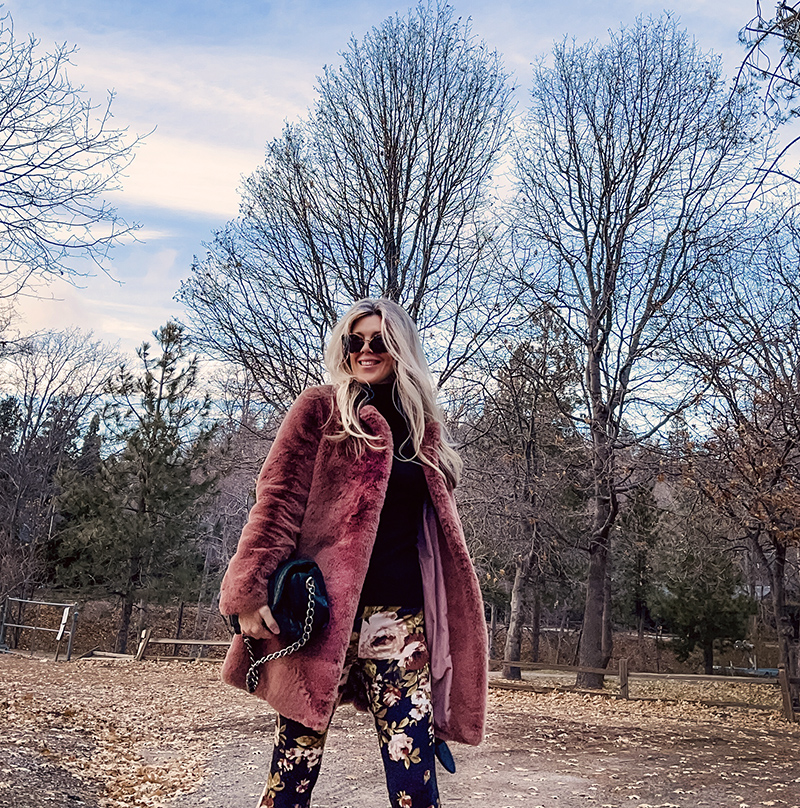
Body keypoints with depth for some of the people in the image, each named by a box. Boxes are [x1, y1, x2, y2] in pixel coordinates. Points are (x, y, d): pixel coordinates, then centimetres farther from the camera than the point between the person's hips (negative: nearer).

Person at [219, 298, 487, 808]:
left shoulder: (422, 428, 17)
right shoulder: (320, 410, 5)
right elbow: (278, 500, -4)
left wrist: (440, 619, 15)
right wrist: (249, 589, -14)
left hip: (400, 618, 3)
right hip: (323, 611, -3)